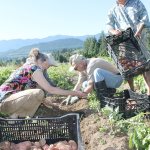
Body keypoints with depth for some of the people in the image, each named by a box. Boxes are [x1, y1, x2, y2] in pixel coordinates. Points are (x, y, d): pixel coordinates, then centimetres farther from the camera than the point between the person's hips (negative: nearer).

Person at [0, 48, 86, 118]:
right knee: (39, 93, -29)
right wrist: (74, 93, -11)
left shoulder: (28, 66, 14)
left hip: (9, 97, 10)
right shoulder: (34, 69, -13)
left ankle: (16, 113, 6)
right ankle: (15, 116, -10)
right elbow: (50, 89, -17)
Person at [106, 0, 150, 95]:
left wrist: (138, 32, -16)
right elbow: (109, 25, 2)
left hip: (140, 38, -2)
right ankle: (132, 90, 9)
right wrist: (113, 31, -23)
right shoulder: (113, 11, 16)